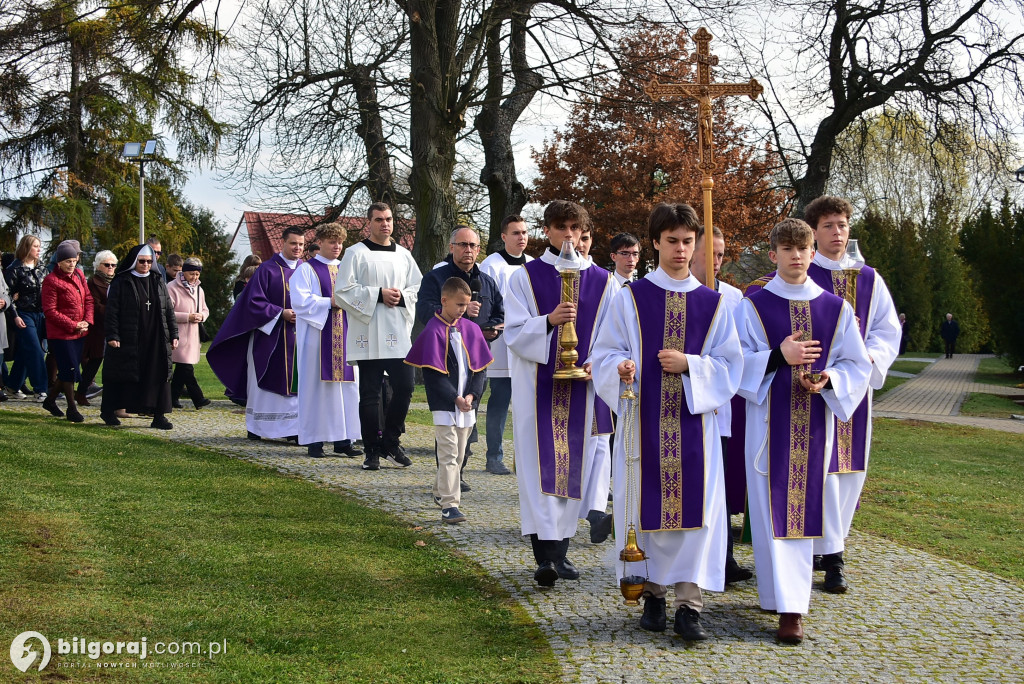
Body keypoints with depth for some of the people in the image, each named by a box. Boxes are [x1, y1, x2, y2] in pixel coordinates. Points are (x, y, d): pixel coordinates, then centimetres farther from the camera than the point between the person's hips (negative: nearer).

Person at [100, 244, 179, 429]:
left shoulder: (158, 282, 12)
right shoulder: (121, 283, -1)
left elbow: (169, 310, 14)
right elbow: (112, 311, -5)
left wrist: (173, 334, 9)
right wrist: (112, 336, -12)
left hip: (155, 341, 4)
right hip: (128, 341, -4)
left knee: (158, 376, -2)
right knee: (121, 377, 4)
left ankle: (159, 415, 2)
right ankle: (108, 411, 20)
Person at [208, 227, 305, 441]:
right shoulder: (268, 269, -3)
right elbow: (255, 301, -7)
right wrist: (281, 313, -17)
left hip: (298, 334, 4)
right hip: (270, 335, -4)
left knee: (296, 382, 0)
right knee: (263, 382, 2)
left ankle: (292, 427, 4)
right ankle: (255, 427, 11)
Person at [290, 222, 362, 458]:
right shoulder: (306, 270, 1)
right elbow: (299, 300, -11)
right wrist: (331, 302, -16)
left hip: (343, 337, 5)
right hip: (316, 335, -5)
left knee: (346, 386, 1)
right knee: (315, 386, -3)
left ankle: (343, 440, 5)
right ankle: (314, 440, 2)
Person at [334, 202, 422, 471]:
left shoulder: (403, 255, 14)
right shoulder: (356, 254, 2)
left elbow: (419, 288, 15)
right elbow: (343, 291, -6)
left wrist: (401, 296, -6)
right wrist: (378, 295, -13)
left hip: (399, 334, 3)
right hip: (368, 335, -3)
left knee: (404, 388, -3)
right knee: (370, 395, 0)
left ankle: (391, 442, 14)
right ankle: (372, 451, 8)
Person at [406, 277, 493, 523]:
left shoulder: (471, 329, 7)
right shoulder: (433, 331, -10)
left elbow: (479, 366, 9)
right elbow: (432, 374, -13)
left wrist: (471, 394, -6)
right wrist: (456, 398, -15)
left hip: (466, 404, 6)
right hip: (443, 404, -6)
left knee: (459, 454, 15)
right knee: (448, 454, -9)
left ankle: (441, 491, 34)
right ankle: (449, 505, -10)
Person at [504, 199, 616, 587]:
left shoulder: (602, 282, 8)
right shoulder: (525, 277, 2)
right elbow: (514, 332, -5)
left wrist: (596, 364, -10)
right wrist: (550, 320, -23)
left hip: (581, 387, 3)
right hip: (537, 386, -3)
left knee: (573, 464, 6)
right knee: (541, 465, -9)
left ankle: (559, 551, 16)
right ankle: (544, 557, -13)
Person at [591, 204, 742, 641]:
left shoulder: (714, 304, 7)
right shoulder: (629, 298, 4)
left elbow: (730, 366, 5)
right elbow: (606, 353, 2)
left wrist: (690, 364, -12)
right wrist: (622, 368, -20)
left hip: (694, 424, 1)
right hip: (644, 421, 0)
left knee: (695, 508, -6)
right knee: (647, 505, 3)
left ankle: (689, 605, -1)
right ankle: (653, 592, 20)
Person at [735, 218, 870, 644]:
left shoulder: (835, 308, 6)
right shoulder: (753, 305, 0)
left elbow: (857, 365, 7)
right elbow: (737, 363, -4)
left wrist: (828, 379, -13)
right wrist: (778, 357, -20)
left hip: (814, 421, 2)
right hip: (769, 421, -2)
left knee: (805, 506, 5)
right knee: (774, 509, -4)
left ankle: (791, 595, 16)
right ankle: (788, 607, 2)